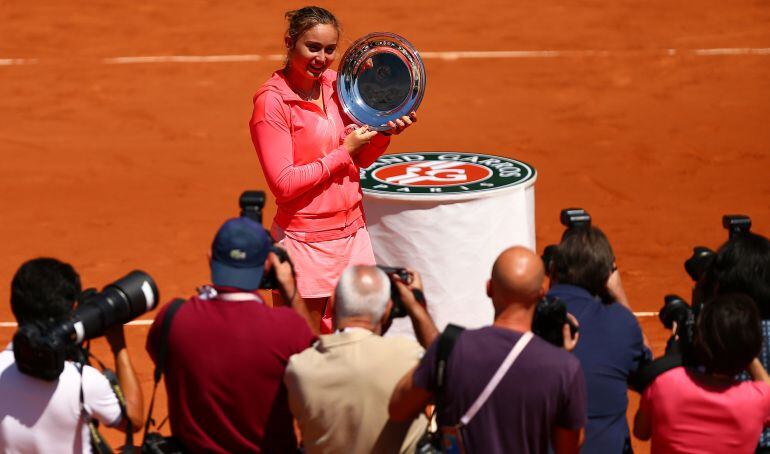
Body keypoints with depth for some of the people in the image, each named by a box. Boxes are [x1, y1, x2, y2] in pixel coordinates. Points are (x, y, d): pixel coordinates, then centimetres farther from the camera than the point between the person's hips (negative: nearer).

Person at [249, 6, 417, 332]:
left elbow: (362, 159, 16)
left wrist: (383, 133, -4)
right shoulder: (272, 101, -13)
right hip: (304, 241, -6)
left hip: (352, 232, 7)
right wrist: (344, 152, -15)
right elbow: (284, 184, -18)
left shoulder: (336, 85, 6)